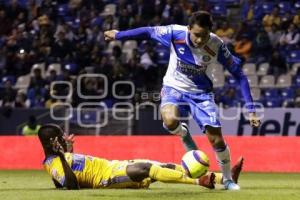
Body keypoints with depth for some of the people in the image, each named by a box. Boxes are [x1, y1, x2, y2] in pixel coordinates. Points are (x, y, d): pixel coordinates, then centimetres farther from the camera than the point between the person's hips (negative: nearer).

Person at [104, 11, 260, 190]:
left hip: (201, 92, 1)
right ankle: (184, 134, 4)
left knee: (217, 140, -7)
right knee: (170, 121, -34)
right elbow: (148, 32, -5)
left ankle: (228, 179, 20)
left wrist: (251, 109, -18)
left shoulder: (217, 46, -23)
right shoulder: (175, 33, -24)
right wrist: (118, 35, 8)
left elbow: (239, 74, -15)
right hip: (174, 88, 0)